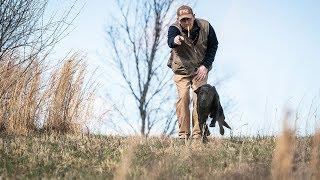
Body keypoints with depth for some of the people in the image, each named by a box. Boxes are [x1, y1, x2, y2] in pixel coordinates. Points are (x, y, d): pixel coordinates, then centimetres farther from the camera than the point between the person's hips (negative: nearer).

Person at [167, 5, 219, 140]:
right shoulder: (174, 28, -19)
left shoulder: (206, 27, -13)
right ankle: (183, 133, -6)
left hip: (200, 69, 1)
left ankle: (197, 134, -5)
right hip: (181, 70, -1)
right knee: (183, 98, -12)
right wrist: (174, 41, -67)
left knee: (199, 99, -9)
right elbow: (170, 42, -41)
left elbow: (213, 46, -1)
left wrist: (205, 66, -11)